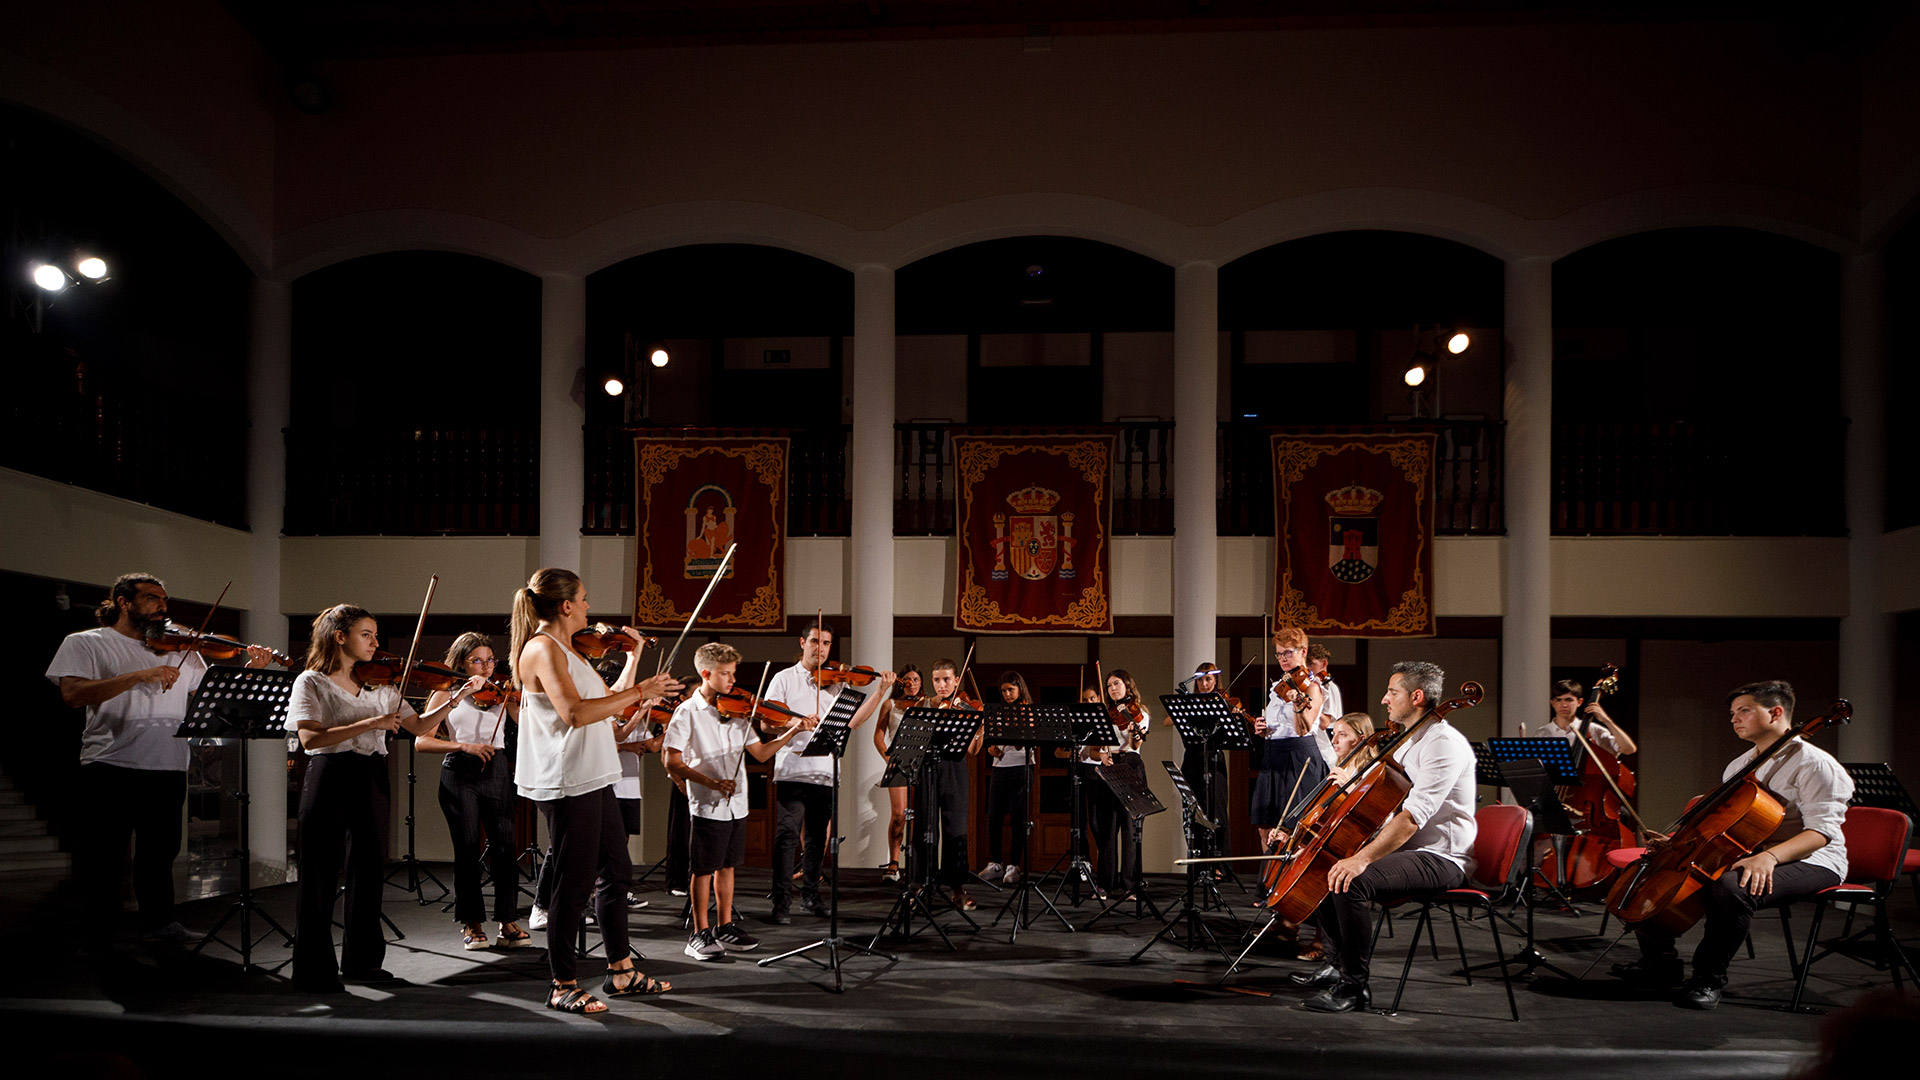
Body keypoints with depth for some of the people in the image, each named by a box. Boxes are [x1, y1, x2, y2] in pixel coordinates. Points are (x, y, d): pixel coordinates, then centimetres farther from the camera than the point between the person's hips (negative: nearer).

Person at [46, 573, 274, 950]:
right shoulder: (85, 644, 3)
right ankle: (98, 933, 16)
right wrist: (141, 675, -21)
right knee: (102, 855, 3)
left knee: (160, 850, 11)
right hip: (110, 764, -4)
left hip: (168, 767, 4)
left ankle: (159, 922, 25)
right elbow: (73, 694, -14)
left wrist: (249, 671, -8)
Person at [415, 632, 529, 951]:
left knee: (504, 847, -6)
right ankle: (471, 923, 10)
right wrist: (464, 746, -15)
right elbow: (422, 742, -3)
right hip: (460, 774, -2)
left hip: (497, 772, 2)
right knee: (468, 849, -1)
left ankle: (508, 922, 2)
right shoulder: (446, 694, 5)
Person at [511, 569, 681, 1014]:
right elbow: (575, 712, -26)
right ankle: (564, 987, 7)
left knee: (616, 873, 15)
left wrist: (634, 657, 21)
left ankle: (621, 972, 26)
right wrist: (640, 692, -22)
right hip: (566, 785, -10)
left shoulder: (567, 650, 18)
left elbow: (609, 702, 25)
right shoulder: (542, 649, -13)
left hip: (594, 780, 10)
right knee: (575, 885, -4)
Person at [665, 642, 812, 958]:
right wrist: (711, 782, -23)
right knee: (704, 870, 2)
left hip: (736, 803, 5)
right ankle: (700, 934, 13)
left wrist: (793, 731, -2)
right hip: (707, 806, -5)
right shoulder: (688, 712, -8)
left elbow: (761, 753, 9)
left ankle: (726, 928, 23)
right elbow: (673, 764, -13)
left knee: (727, 865, 14)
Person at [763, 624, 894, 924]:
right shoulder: (784, 679, 5)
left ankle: (811, 894, 25)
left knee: (817, 837, 11)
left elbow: (853, 721, 2)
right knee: (787, 835, -9)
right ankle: (782, 902, -6)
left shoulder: (837, 683, 13)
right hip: (792, 770, -3)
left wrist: (881, 692, -6)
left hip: (825, 772, 3)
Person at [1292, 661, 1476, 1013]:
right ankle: (1337, 963, 19)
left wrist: (1363, 858, -35)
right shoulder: (1407, 741, 17)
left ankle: (1353, 985, -21)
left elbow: (1413, 816, -29)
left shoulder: (1445, 743, -18)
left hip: (1440, 858, -11)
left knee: (1351, 882, -32)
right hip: (1403, 849, 11)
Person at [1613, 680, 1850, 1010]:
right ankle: (1660, 962, 6)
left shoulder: (1814, 763, -10)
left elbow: (1820, 830, -21)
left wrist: (1770, 856, -37)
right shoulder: (1739, 766, 19)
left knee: (1732, 887, -41)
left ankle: (1709, 979, -24)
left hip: (1809, 862, -8)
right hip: (1742, 855, 9)